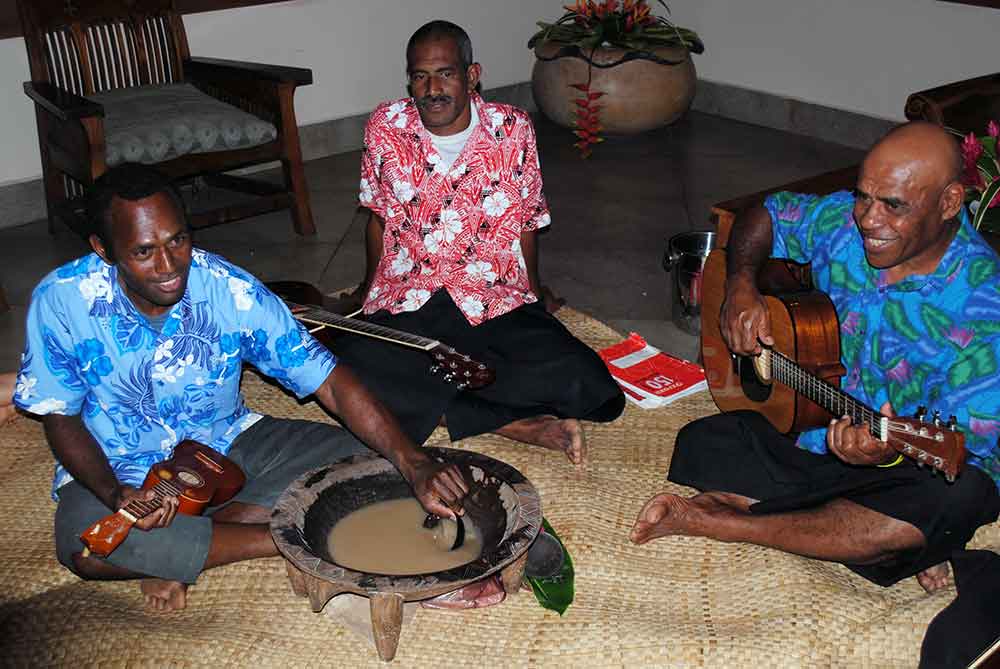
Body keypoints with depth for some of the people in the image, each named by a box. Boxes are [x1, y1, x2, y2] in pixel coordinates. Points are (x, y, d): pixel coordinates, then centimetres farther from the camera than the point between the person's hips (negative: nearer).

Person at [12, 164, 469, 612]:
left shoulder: (231, 291, -20)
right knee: (87, 543, -36)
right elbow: (61, 419, -8)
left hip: (227, 442, 2)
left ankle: (180, 552, -16)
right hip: (117, 470, -1)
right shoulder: (61, 301, -20)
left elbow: (332, 382, -21)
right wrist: (114, 494, -29)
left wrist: (413, 464, -34)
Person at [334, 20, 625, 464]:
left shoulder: (513, 130, 0)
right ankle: (512, 422, -23)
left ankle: (423, 399, -14)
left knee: (574, 376, -27)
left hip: (495, 303, 0)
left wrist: (533, 291, 22)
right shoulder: (386, 127, 2)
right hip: (403, 305, 1)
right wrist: (371, 292, 24)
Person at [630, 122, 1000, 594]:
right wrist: (740, 284, -8)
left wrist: (893, 452, -43)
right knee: (703, 445, -16)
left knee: (953, 500, -39)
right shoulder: (844, 223, -8)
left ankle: (715, 521, -28)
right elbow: (766, 215, 11)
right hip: (809, 426, 5)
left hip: (913, 461, -4)